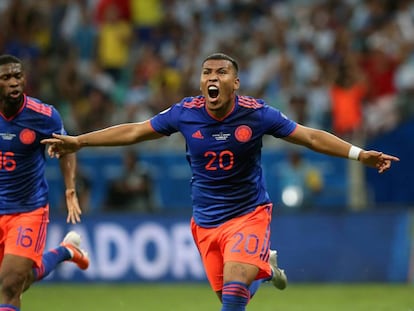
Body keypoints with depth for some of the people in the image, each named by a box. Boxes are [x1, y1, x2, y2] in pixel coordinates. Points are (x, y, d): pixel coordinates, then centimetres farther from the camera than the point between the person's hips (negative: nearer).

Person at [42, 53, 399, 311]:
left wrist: (360, 154, -15)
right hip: (206, 220, 3)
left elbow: (310, 136, -7)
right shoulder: (185, 112, -9)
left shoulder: (256, 113, -14)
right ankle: (264, 266, 38)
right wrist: (78, 141, 2)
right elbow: (133, 131, 2)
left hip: (249, 213, -3)